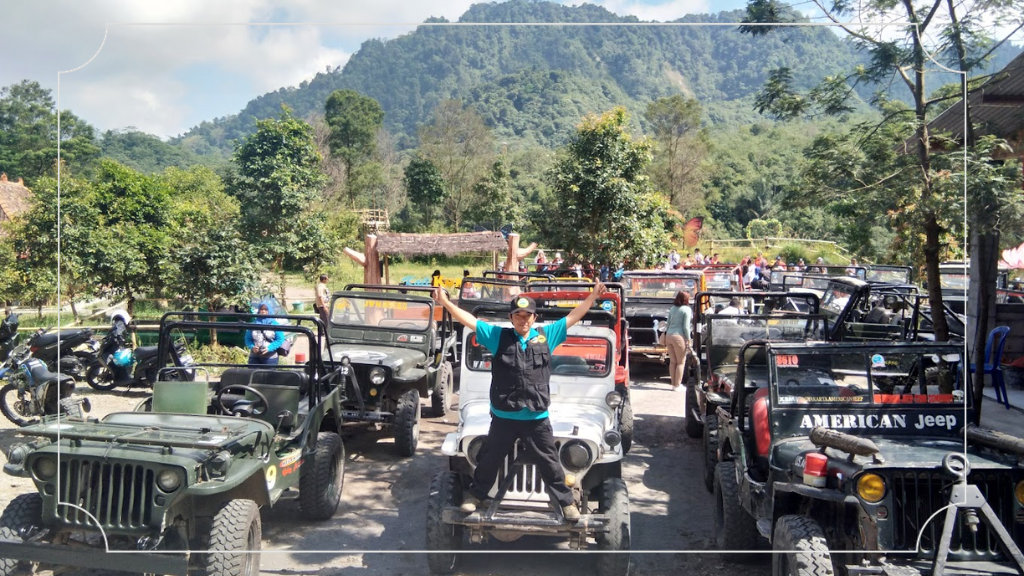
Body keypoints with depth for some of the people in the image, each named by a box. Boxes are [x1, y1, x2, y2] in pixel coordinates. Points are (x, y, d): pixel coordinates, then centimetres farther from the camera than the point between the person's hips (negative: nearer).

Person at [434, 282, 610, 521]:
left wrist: (593, 296, 4)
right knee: (489, 459, 16)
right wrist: (445, 302, -9)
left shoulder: (546, 335, 3)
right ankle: (476, 494, 37)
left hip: (537, 418, 0)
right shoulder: (498, 336, 0)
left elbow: (573, 317, 7)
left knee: (550, 462, 10)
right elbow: (469, 320, -3)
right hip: (503, 416, 0)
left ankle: (566, 501, 24)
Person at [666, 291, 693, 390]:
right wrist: (688, 340, -7)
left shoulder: (672, 308, 13)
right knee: (681, 362, 3)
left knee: (672, 361, 13)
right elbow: (686, 326, -11)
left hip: (669, 335, 7)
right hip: (679, 337, -7)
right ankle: (677, 385, 2)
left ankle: (673, 384, 17)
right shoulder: (687, 309, -6)